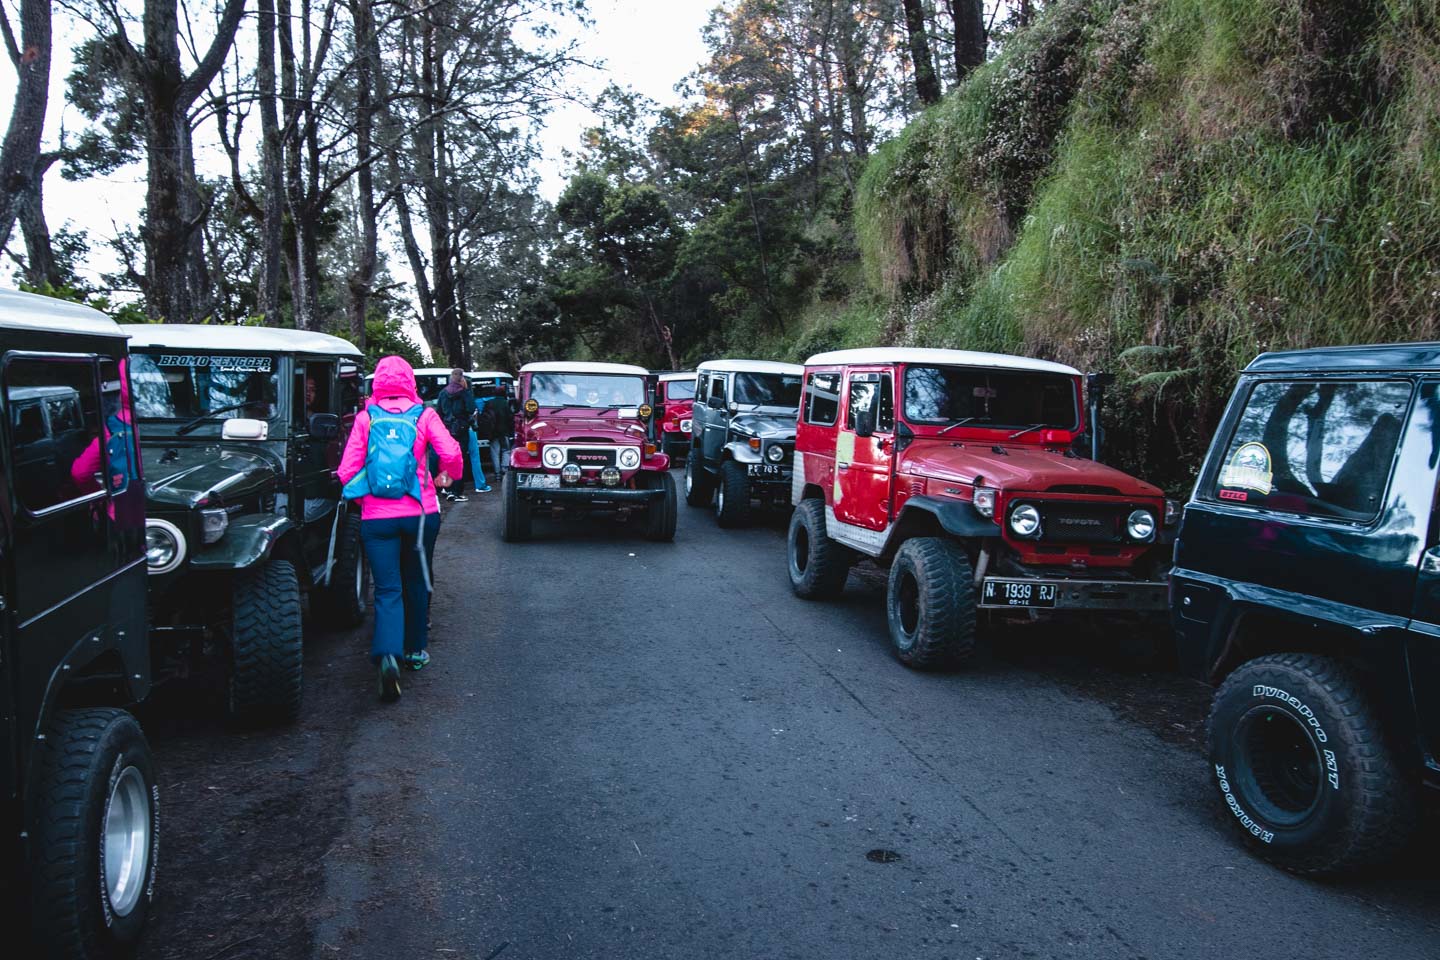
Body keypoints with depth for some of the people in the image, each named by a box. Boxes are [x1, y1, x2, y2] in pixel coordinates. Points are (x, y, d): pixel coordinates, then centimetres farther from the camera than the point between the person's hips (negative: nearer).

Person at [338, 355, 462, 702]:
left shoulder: (365, 417, 1)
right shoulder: (423, 415, 0)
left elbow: (346, 472, -2)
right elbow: (451, 455, -11)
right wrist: (448, 476, 11)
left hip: (377, 517, 0)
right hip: (420, 513, 1)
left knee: (387, 591, 1)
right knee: (416, 583, 19)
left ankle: (388, 655, -21)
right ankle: (416, 650, 30)